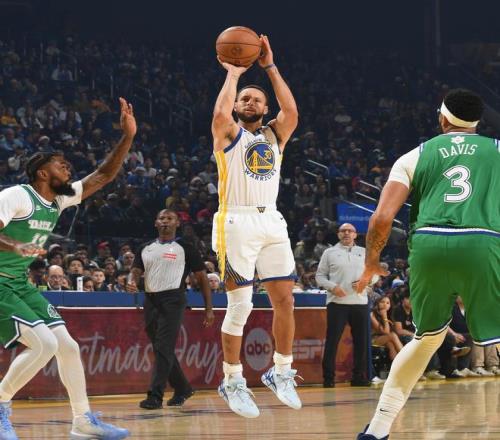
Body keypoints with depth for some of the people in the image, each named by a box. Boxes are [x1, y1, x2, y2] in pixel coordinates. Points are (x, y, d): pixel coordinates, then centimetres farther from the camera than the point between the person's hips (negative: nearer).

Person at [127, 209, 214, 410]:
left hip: (173, 300, -6)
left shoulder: (184, 248, 2)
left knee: (164, 348, -16)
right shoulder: (146, 249, 15)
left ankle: (155, 395, -19)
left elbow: (202, 278, 4)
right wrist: (132, 282, -14)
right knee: (161, 350, 11)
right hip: (151, 301, 6)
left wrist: (209, 309, -1)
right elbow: (136, 271, 12)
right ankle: (182, 388, 27)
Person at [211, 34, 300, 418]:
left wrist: (270, 67, -3)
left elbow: (291, 112, -5)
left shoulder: (275, 134, 16)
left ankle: (281, 373, 15)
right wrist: (233, 74, -6)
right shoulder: (229, 133, 5)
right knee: (240, 306, -7)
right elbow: (221, 115, -19)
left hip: (272, 222, 5)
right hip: (237, 222, -5)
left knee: (285, 300, 2)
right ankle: (233, 382, 2)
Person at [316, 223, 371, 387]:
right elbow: (320, 276, 6)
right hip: (336, 303, -3)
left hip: (360, 302, 3)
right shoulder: (330, 253, 8)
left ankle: (359, 376, 11)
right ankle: (328, 378, -3)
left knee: (361, 341, 3)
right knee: (332, 340, -6)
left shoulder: (364, 252, 15)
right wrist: (332, 287, -12)